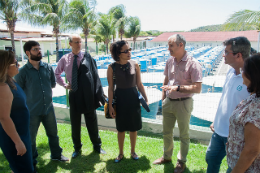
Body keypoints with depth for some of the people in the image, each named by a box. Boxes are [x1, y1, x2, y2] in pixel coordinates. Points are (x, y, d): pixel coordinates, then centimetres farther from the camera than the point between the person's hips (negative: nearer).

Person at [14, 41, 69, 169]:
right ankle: (31, 162, 37)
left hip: (48, 108, 4)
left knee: (53, 133, 19)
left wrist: (43, 90, 1)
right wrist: (31, 94, -1)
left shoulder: (48, 67, -2)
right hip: (32, 111, -3)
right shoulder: (23, 71, -13)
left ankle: (56, 155, 43)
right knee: (30, 138, 13)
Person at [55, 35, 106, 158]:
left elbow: (95, 76, -7)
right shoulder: (65, 59, 3)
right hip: (74, 94, 2)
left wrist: (99, 94, -13)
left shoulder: (87, 57, -5)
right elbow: (56, 74, 17)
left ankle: (97, 146, 31)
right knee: (75, 124, 12)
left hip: (88, 94, -2)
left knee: (92, 122, 11)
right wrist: (64, 85, 2)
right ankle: (77, 148, 32)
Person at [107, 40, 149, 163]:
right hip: (120, 98, -1)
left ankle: (133, 152, 35)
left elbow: (139, 84, 2)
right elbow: (110, 87, -6)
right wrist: (110, 106, -6)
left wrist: (146, 99, 0)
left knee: (133, 128, 12)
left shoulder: (135, 65, -4)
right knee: (121, 128, 12)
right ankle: (121, 153, 34)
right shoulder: (112, 67, -9)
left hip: (133, 98, 2)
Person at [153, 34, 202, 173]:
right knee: (166, 132, 19)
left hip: (183, 103, -6)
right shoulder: (170, 61, 3)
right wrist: (163, 98, 13)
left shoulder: (193, 63, -17)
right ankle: (167, 156, 42)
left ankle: (182, 161, 35)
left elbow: (197, 88, -21)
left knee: (184, 135, 13)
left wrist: (177, 87, -27)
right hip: (168, 102, 6)